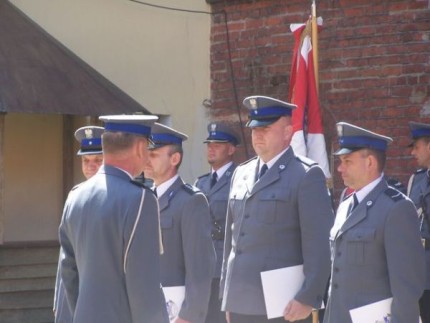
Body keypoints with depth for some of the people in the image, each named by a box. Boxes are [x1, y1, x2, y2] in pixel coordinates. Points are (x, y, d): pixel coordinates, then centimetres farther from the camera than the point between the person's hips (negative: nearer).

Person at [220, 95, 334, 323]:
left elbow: (319, 245, -10)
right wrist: (227, 297, 17)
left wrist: (308, 299, -16)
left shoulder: (306, 175, -5)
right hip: (241, 304, 7)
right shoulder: (241, 174, 16)